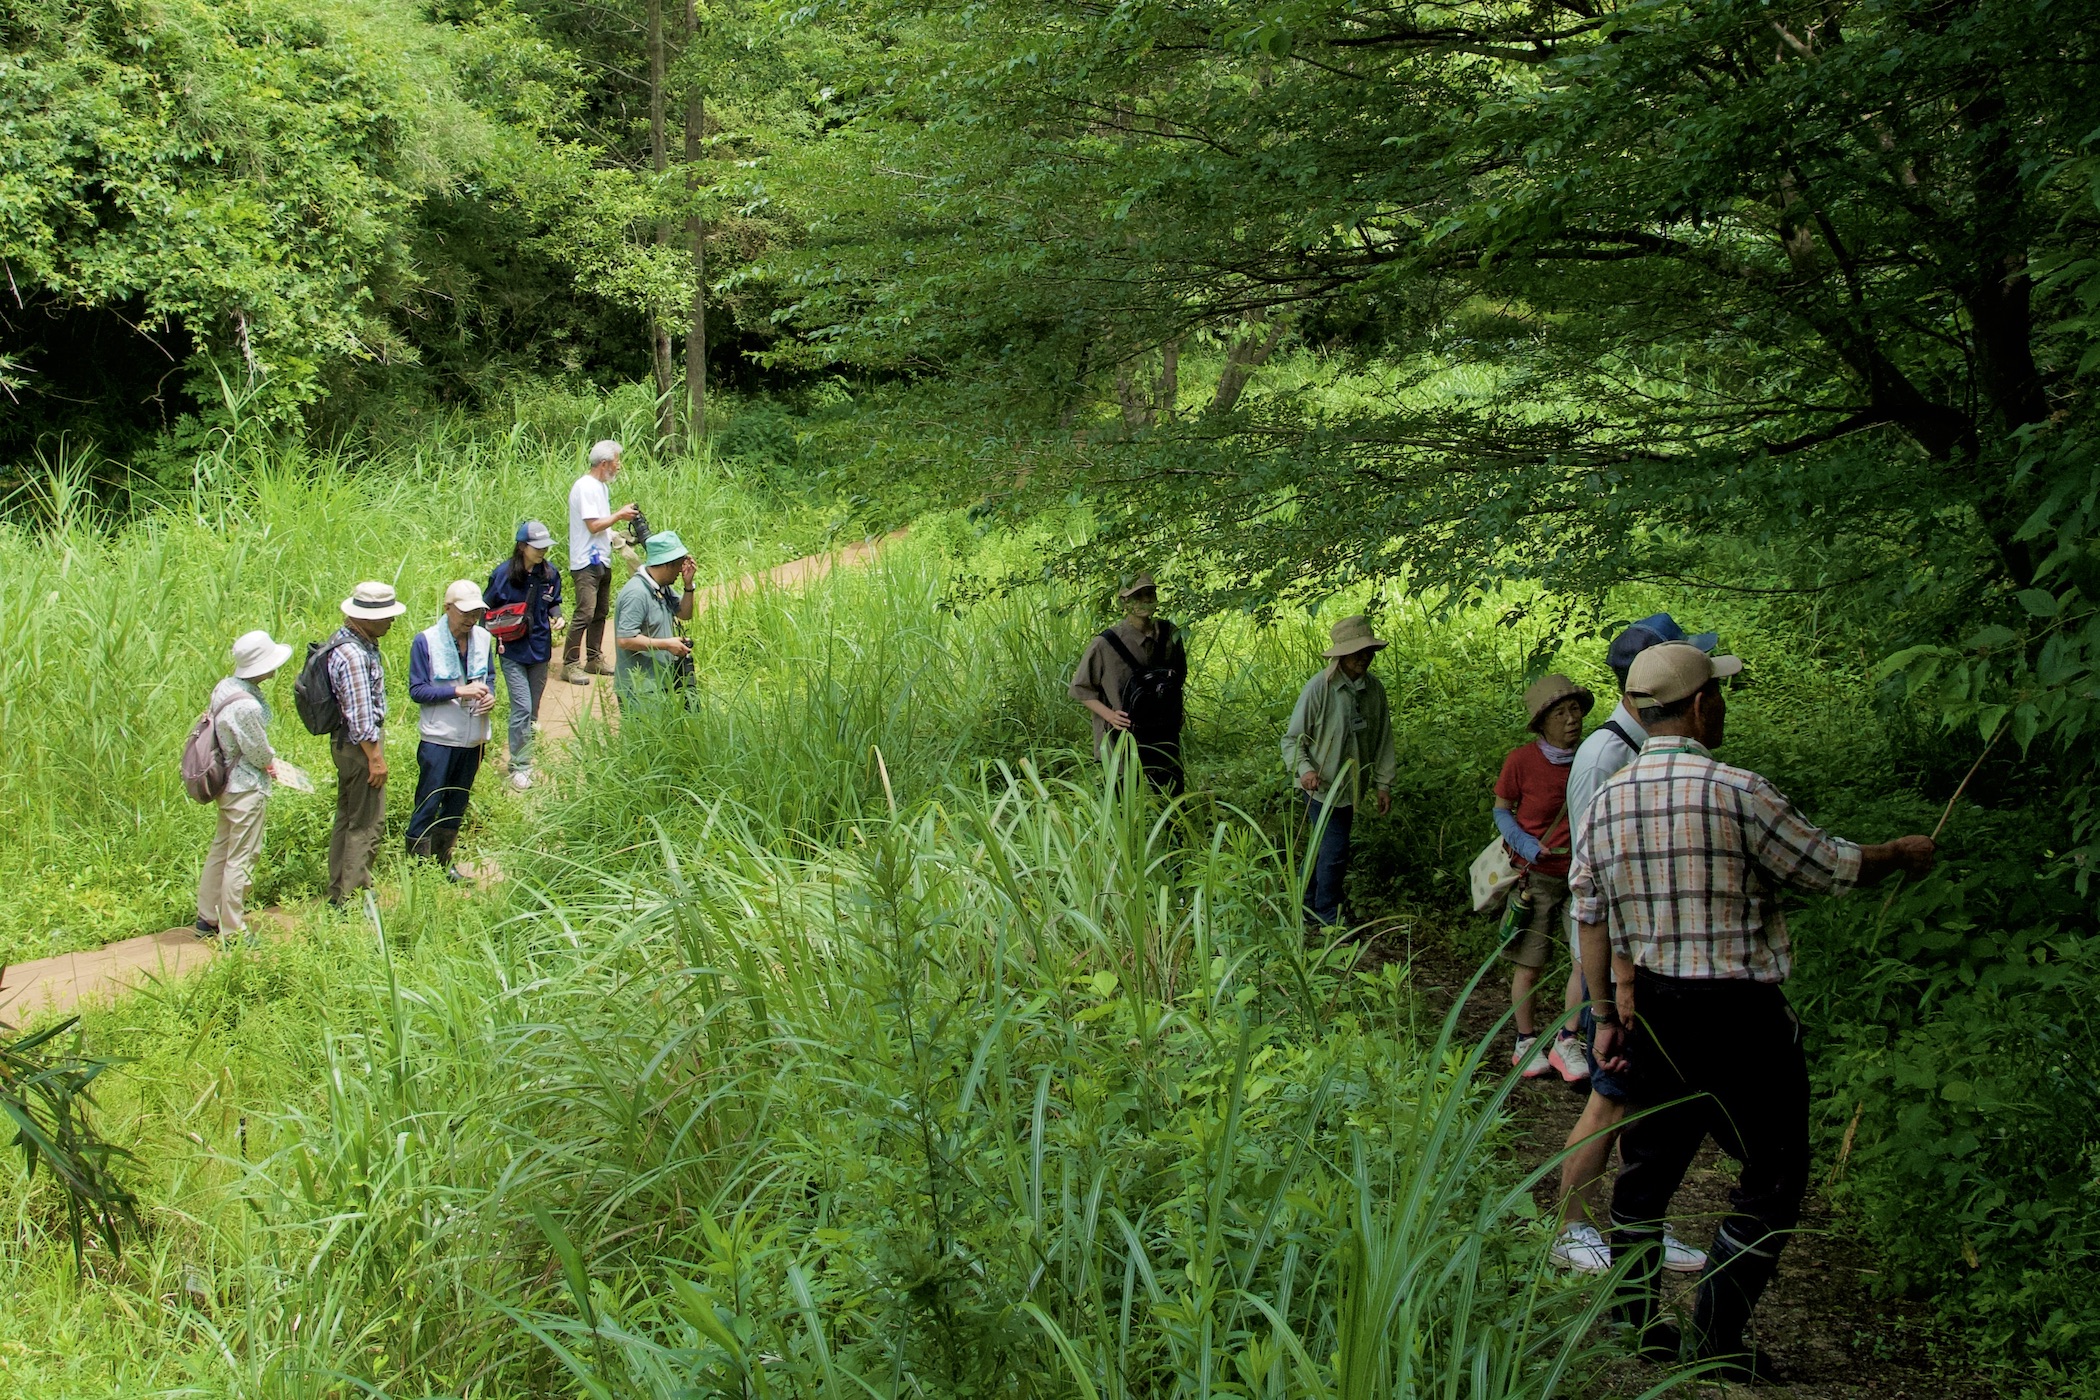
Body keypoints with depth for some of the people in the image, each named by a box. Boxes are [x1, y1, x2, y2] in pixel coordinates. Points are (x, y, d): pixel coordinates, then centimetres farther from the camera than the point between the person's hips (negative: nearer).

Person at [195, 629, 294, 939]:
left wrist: (266, 760, 4)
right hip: (247, 789, -9)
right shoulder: (247, 707, -28)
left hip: (227, 783, 9)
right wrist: (270, 761, 4)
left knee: (221, 849, 19)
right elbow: (259, 753, -17)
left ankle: (207, 917, 31)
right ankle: (232, 930, 9)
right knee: (241, 857, 1)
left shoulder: (226, 687, 0)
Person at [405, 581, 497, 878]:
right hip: (439, 739, -5)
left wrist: (490, 695, -6)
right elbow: (417, 690, -12)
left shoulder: (482, 638, 3)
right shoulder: (426, 641, -12)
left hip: (473, 739, 6)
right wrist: (459, 691, -22)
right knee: (427, 806, -1)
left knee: (457, 804, 16)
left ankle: (442, 861, 29)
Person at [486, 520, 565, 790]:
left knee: (533, 710, 13)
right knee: (522, 709, -10)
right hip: (513, 652, -4)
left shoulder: (549, 573, -3)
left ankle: (526, 759, 27)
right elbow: (487, 609, -2)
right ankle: (519, 767, -2)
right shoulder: (504, 574, -13)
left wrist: (556, 615, -7)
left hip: (540, 649, 4)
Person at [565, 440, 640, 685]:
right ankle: (570, 665, -10)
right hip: (586, 563, -10)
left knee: (601, 612, 14)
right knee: (585, 614, -13)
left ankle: (594, 660, 22)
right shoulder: (585, 487, -15)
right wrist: (620, 515, -9)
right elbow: (594, 525, -19)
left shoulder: (601, 486, 16)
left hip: (602, 561, 10)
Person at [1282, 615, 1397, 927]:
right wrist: (1305, 770, -27)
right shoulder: (1319, 688, -18)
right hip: (1323, 787, -6)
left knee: (1325, 849, 17)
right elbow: (1292, 739, -11)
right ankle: (1328, 919, 8)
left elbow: (1382, 739, 8)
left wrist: (1384, 784, 7)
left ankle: (1310, 905, 33)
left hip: (1351, 787, 6)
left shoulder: (1374, 689, -1)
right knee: (1335, 852, -6)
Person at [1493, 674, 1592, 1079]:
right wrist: (1525, 844, -16)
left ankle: (1567, 1043, 10)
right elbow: (1502, 810, 0)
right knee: (1530, 965, 6)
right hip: (1536, 877, -2)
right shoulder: (1522, 761, -12)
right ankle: (1526, 1043, 23)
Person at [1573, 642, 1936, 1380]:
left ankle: (1636, 1324, 23)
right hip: (1738, 1015, -6)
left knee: (1647, 1167, 17)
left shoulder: (1602, 804, 2)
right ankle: (1717, 1338, 8)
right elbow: (1833, 867, -6)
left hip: (1650, 1010, 6)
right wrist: (1904, 855, 13)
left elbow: (1591, 923, 6)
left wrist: (1605, 1016, 15)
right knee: (1772, 1176, 8)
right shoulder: (1737, 793, -16)